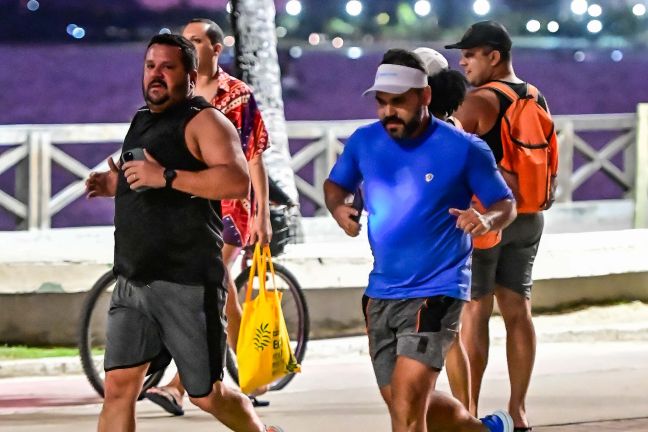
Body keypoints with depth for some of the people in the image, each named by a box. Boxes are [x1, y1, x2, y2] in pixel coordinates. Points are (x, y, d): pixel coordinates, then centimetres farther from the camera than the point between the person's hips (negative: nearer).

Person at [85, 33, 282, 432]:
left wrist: (166, 177, -26)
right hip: (132, 282, 7)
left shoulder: (204, 121, -7)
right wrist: (115, 184, 14)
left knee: (207, 396, 3)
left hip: (188, 284, -7)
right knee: (118, 387, -3)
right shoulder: (142, 120, 19)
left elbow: (238, 182, -22)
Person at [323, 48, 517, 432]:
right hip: (381, 294, 6)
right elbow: (335, 184, 18)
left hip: (435, 293, -6)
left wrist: (487, 221, -25)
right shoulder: (365, 142, 2)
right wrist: (339, 208, -6)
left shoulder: (463, 149, -10)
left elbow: (506, 204, -2)